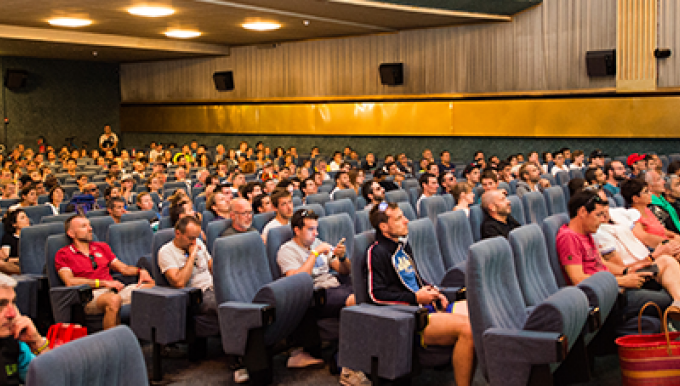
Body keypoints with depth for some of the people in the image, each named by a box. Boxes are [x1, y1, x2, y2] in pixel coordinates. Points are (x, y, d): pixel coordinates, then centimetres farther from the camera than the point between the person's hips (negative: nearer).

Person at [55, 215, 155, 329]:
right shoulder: (63, 254, 9)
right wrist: (104, 283, -12)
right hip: (90, 295, -6)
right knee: (114, 300, -40)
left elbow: (123, 268, 27)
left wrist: (140, 271, 4)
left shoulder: (102, 247, 27)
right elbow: (70, 282, -6)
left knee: (151, 286, -19)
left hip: (114, 290, 6)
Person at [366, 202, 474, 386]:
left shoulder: (403, 244, 21)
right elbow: (377, 295, -14)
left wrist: (432, 290, 12)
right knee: (467, 327, -28)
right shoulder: (377, 252, -8)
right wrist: (415, 298, -12)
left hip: (428, 307, 9)